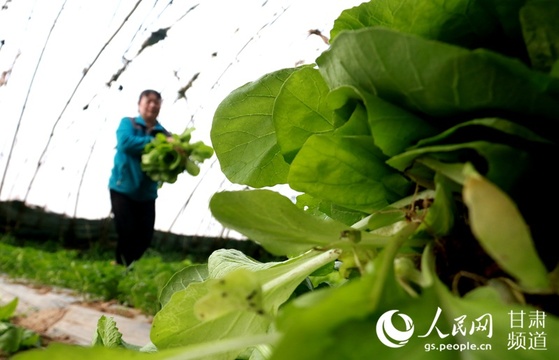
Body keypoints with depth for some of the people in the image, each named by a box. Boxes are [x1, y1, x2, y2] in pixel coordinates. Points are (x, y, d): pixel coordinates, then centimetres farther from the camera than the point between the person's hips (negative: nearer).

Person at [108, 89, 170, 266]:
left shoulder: (164, 134, 6)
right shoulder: (127, 123, 1)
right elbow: (126, 142, -20)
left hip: (147, 193, 3)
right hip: (123, 188, -3)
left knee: (144, 237, 3)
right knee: (126, 233, -6)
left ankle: (128, 267, 21)